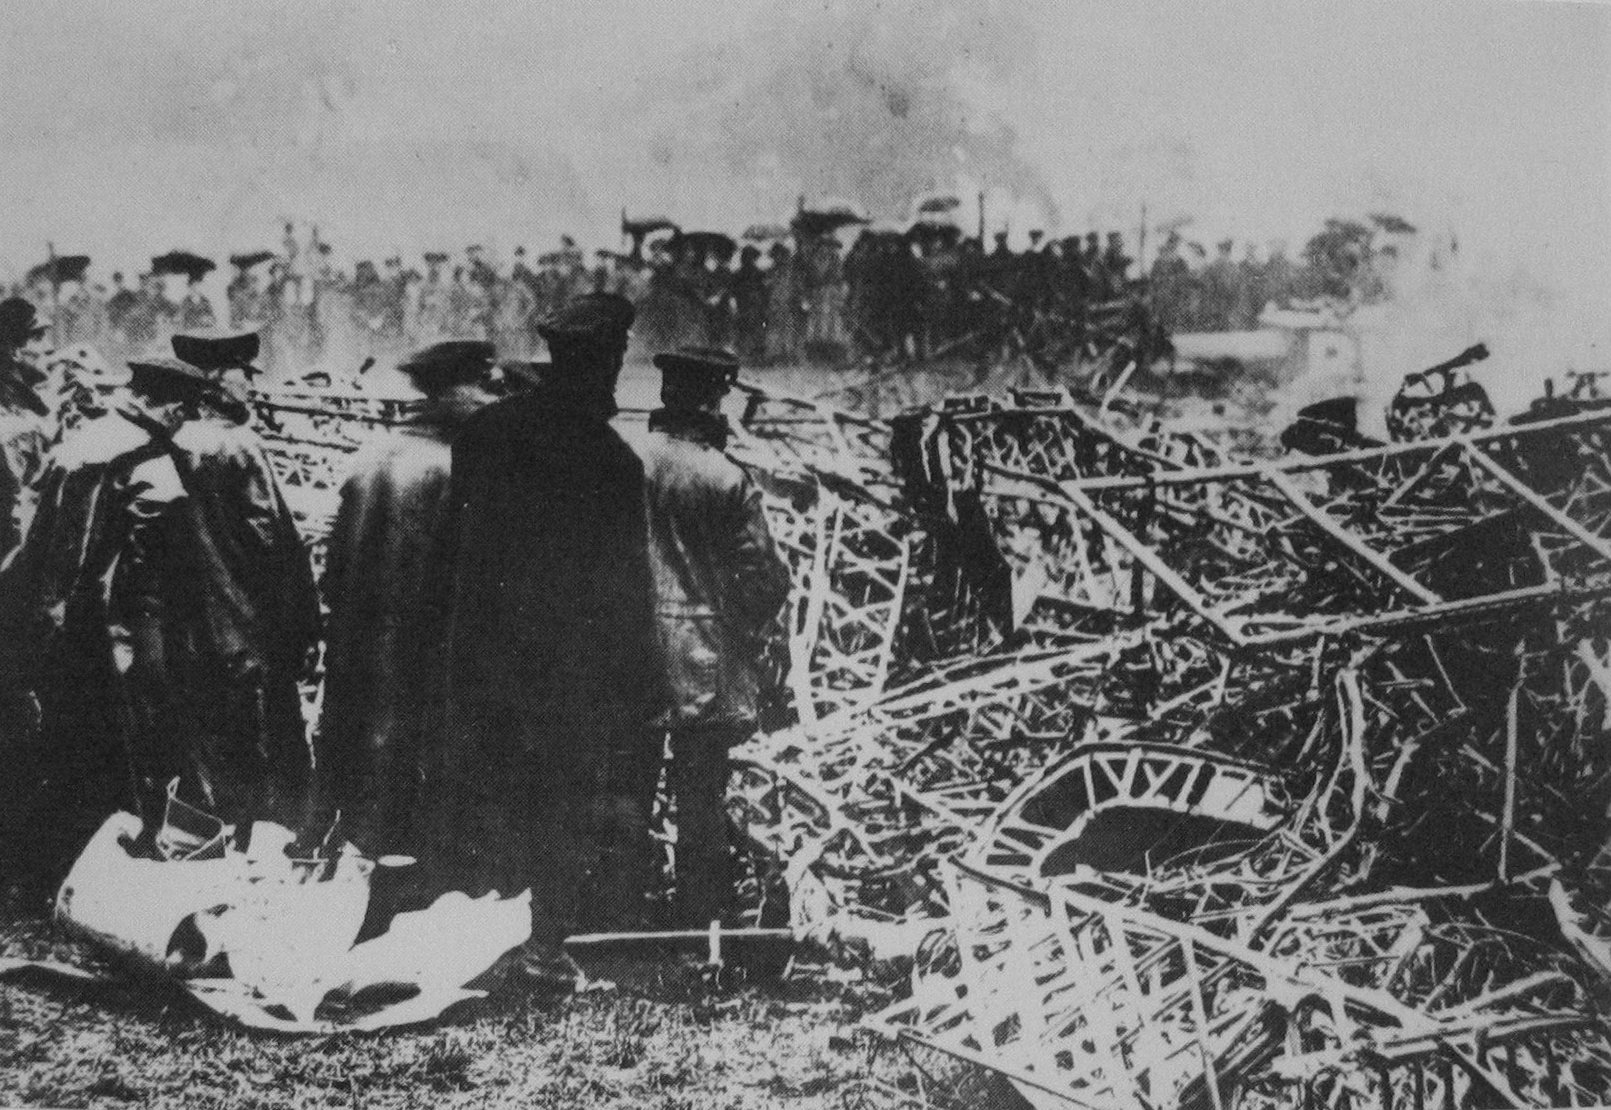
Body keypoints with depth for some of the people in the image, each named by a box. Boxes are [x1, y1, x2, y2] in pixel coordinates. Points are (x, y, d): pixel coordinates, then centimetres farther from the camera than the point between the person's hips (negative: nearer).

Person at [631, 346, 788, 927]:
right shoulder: (727, 479, -9)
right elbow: (766, 576, -7)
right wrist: (749, 637, 9)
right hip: (705, 659, -2)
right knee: (701, 797, 6)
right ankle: (699, 917, 11)